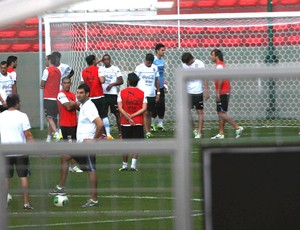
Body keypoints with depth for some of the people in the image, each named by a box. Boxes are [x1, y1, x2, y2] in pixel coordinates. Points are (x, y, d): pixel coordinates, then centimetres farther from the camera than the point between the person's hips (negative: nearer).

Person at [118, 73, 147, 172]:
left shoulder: (122, 93, -2)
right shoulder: (142, 93, 0)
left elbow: (120, 108, -10)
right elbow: (144, 108, -8)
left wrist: (128, 117, -12)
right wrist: (133, 116, -9)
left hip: (125, 123, 0)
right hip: (138, 123, 0)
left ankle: (124, 165, 15)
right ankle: (133, 165, -6)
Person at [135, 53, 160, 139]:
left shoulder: (154, 68, 10)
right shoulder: (139, 68, -4)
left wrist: (158, 92, 12)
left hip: (152, 95, 5)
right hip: (143, 94, -5)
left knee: (150, 113, 7)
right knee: (145, 113, -9)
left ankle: (149, 131, 11)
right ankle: (147, 132, -13)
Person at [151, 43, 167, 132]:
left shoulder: (162, 60, 11)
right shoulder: (153, 60, -12)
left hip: (161, 87, 7)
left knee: (162, 105, 7)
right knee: (155, 106, -4)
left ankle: (160, 124, 15)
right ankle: (152, 124, 6)